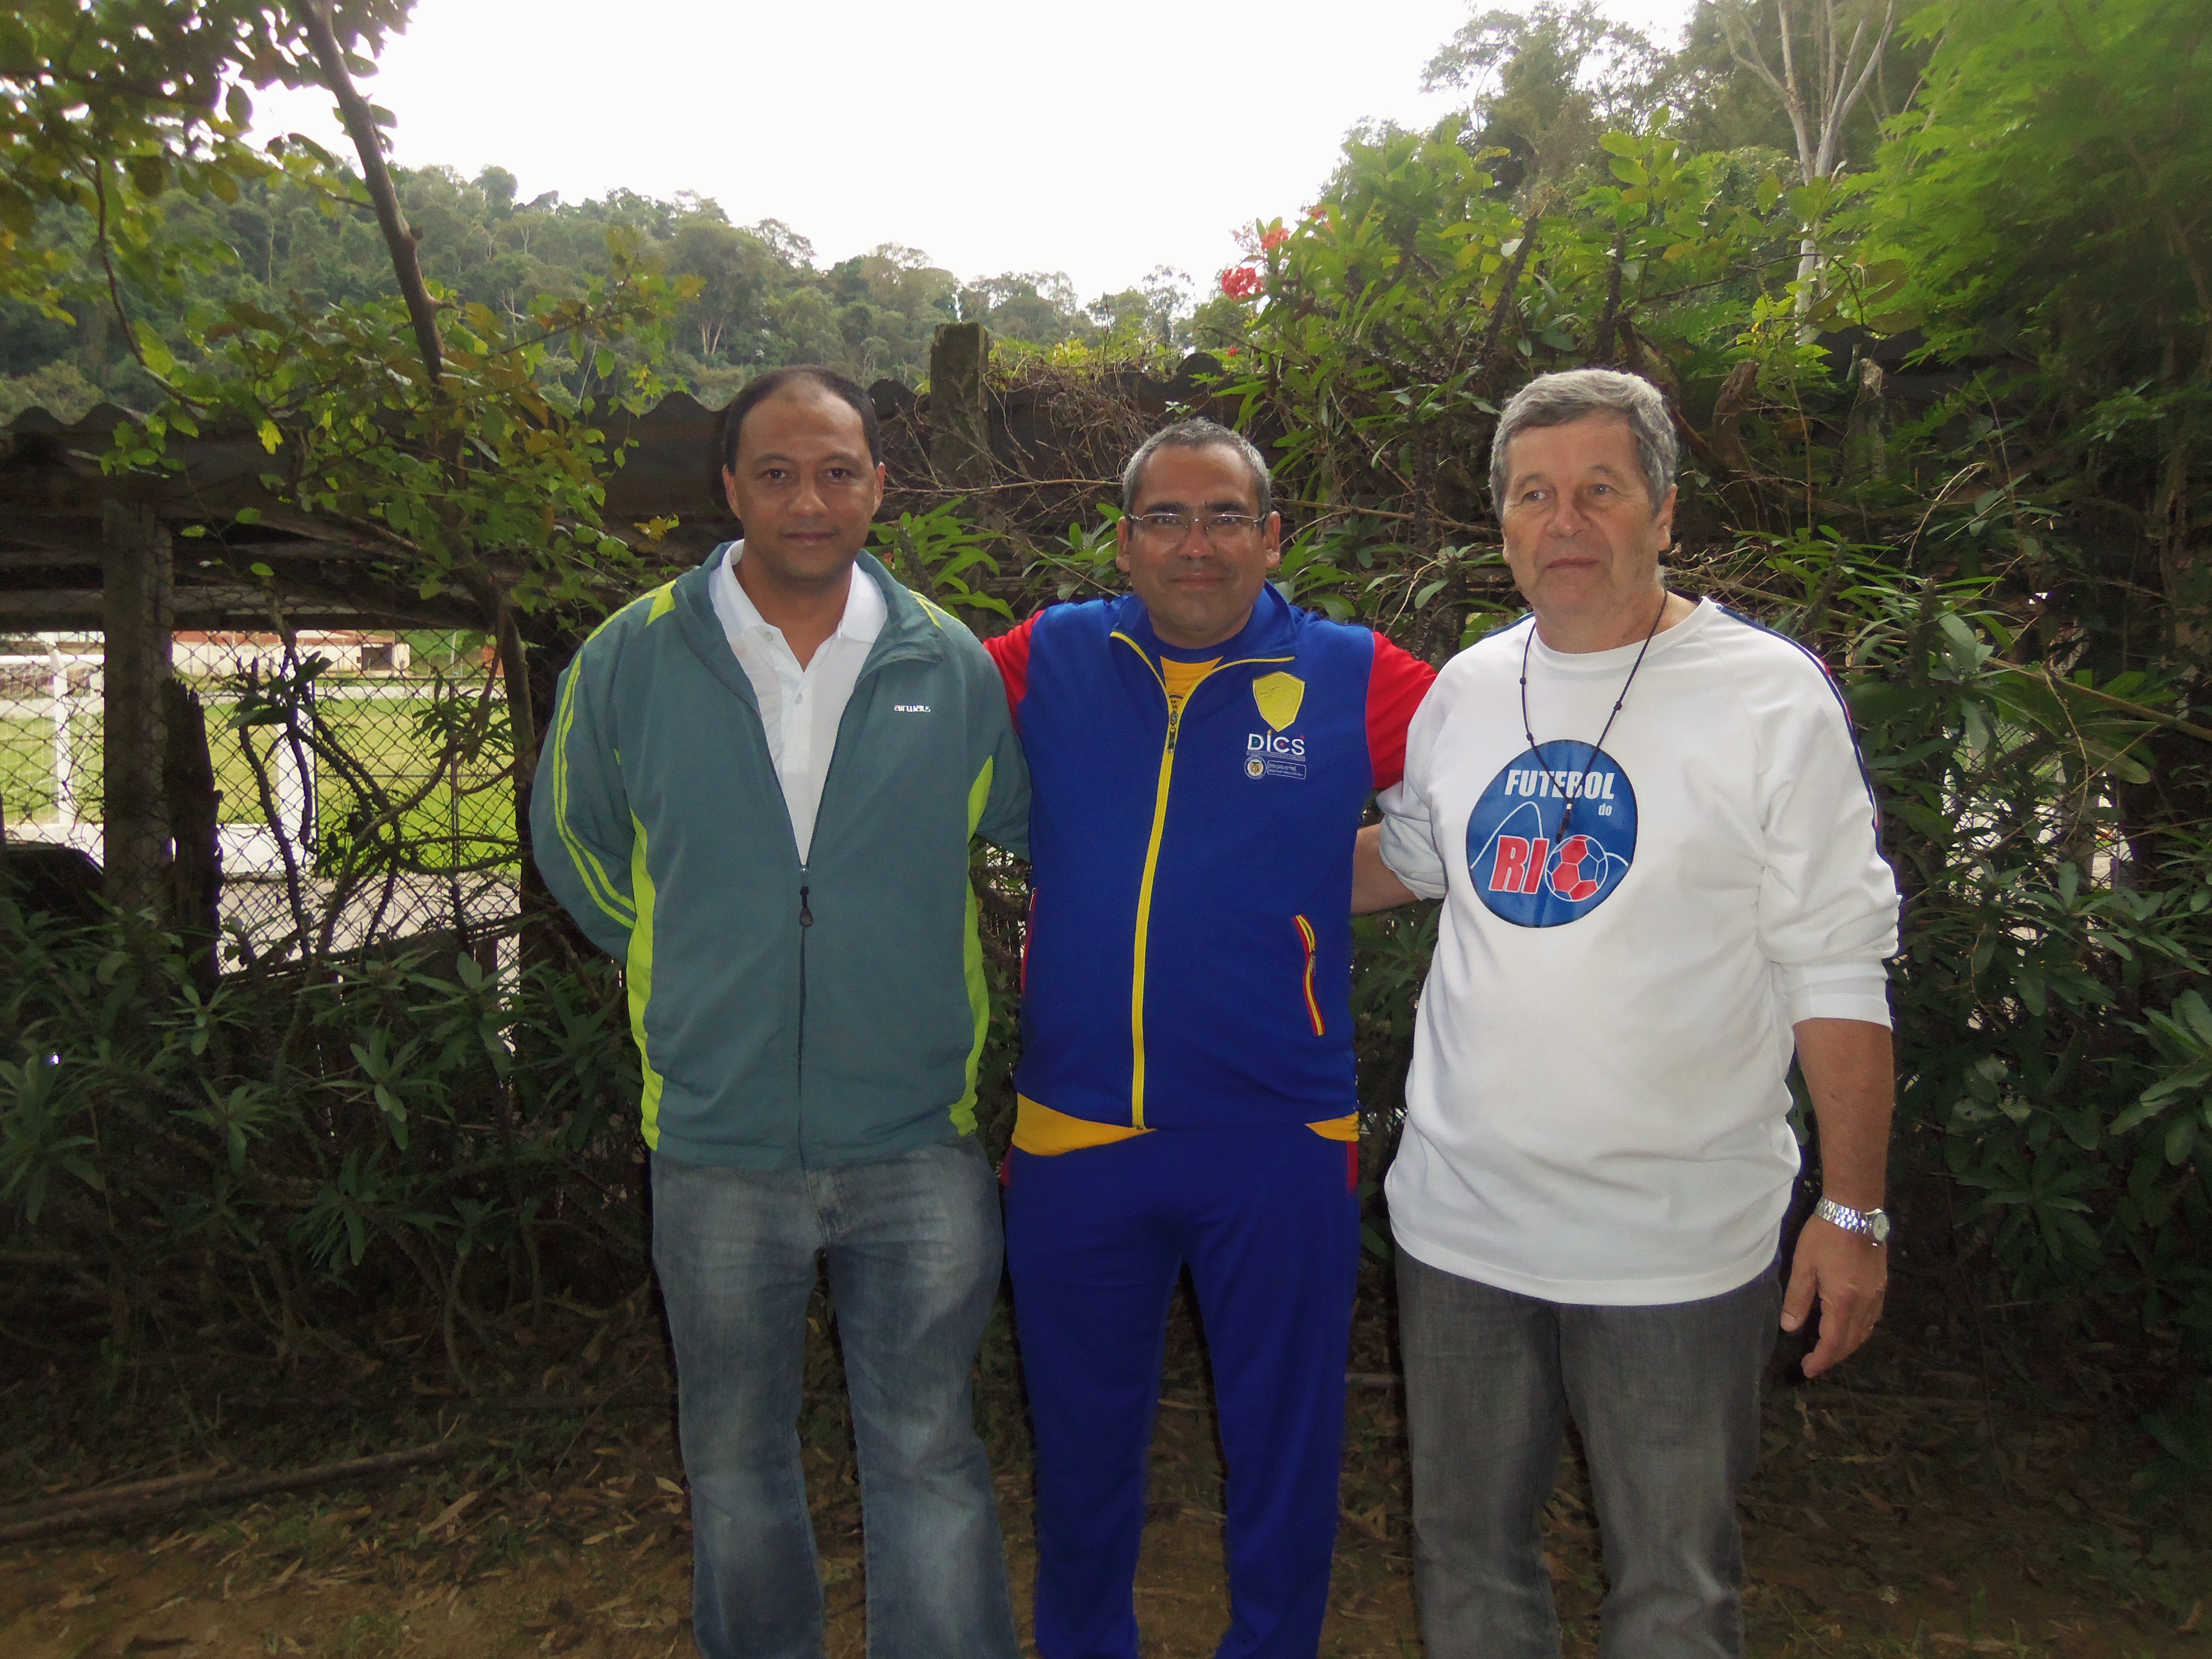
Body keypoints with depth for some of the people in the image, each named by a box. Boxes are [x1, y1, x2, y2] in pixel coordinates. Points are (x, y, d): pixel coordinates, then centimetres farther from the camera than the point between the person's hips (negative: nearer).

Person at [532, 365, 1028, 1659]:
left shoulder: (953, 665, -3)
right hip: (718, 1144, 1)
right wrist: (701, 968, 10)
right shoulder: (631, 660, -4)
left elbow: (1031, 830, 13)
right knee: (736, 1458, 19)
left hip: (918, 1140, 0)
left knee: (929, 1454, 12)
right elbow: (576, 850, 11)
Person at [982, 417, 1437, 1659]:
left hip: (1280, 1142, -1)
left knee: (1285, 1449, 17)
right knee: (1082, 1444, 22)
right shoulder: (1049, 662, 0)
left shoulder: (1353, 679, -4)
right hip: (1073, 1136, 2)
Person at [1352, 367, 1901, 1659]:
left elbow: (1838, 974, -8)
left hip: (1677, 1245, -4)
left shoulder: (1773, 696, -8)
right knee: (1467, 1554, 20)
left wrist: (1854, 1213, -9)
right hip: (1460, 1216, 4)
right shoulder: (1466, 689, 4)